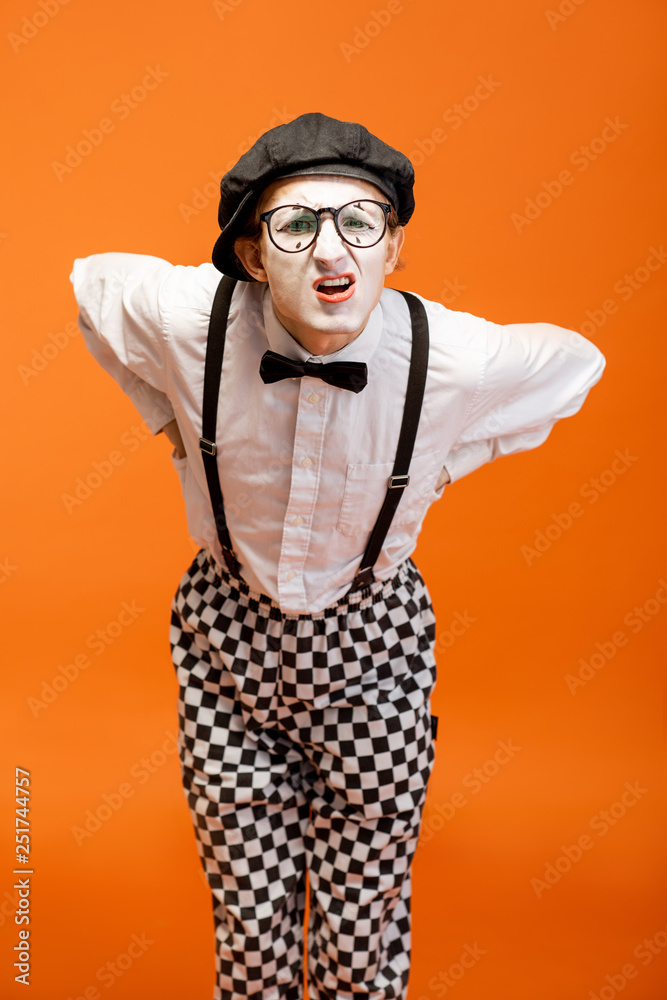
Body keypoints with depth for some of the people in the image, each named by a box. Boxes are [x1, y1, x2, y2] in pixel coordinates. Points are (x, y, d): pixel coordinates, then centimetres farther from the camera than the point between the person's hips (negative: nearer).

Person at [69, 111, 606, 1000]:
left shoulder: (457, 358, -23)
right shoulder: (189, 318, -21)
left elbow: (576, 362, 0)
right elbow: (93, 278, 3)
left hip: (371, 647, 0)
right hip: (229, 635, 1)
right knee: (249, 926, 13)